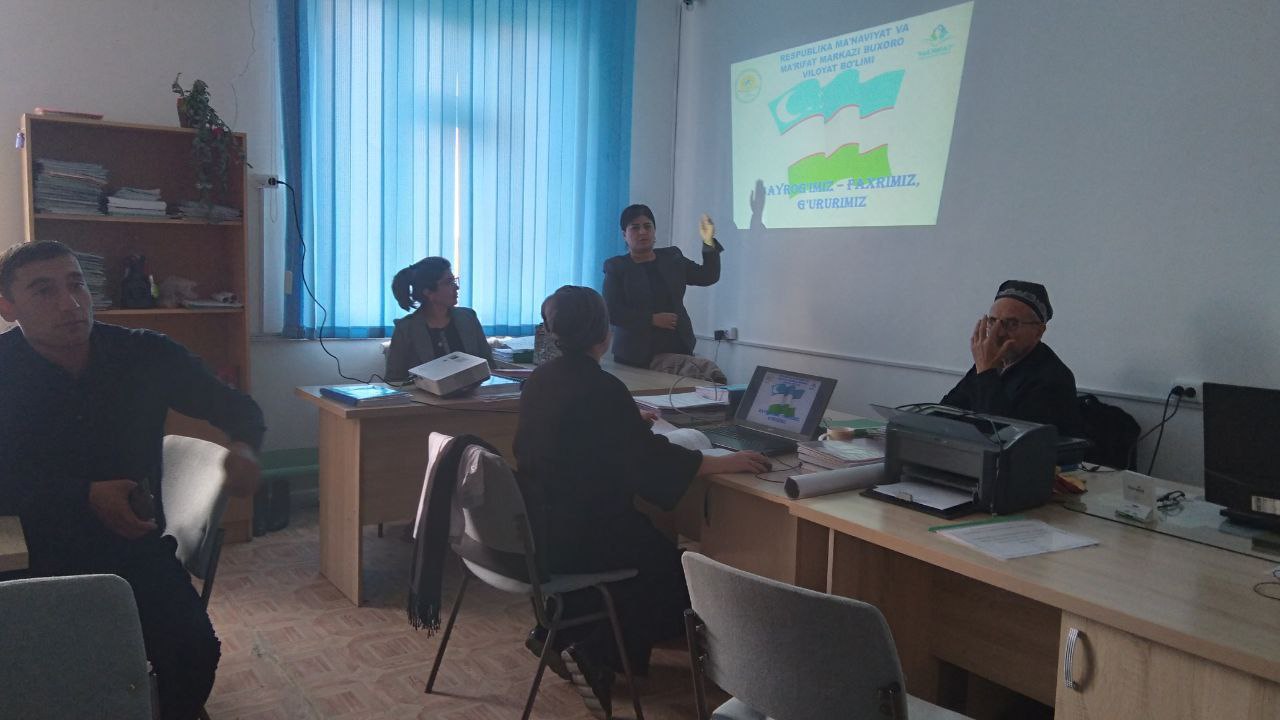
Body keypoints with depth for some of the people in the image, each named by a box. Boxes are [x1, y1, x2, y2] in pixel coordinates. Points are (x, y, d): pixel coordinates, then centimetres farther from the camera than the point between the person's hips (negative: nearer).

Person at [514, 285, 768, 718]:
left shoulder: (541, 379, 5)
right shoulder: (601, 388, -21)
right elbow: (651, 458, -21)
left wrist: (633, 422, 37)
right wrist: (725, 463, -13)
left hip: (532, 525, 9)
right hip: (574, 534, -8)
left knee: (650, 539, 26)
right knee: (670, 563, 9)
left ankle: (560, 633, 23)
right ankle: (596, 655, 4)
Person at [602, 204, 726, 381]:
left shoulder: (671, 257, 13)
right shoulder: (616, 267, 1)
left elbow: (708, 276, 9)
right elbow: (612, 311, -9)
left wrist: (709, 243, -6)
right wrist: (653, 319, -16)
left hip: (677, 347, 5)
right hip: (638, 354, -5)